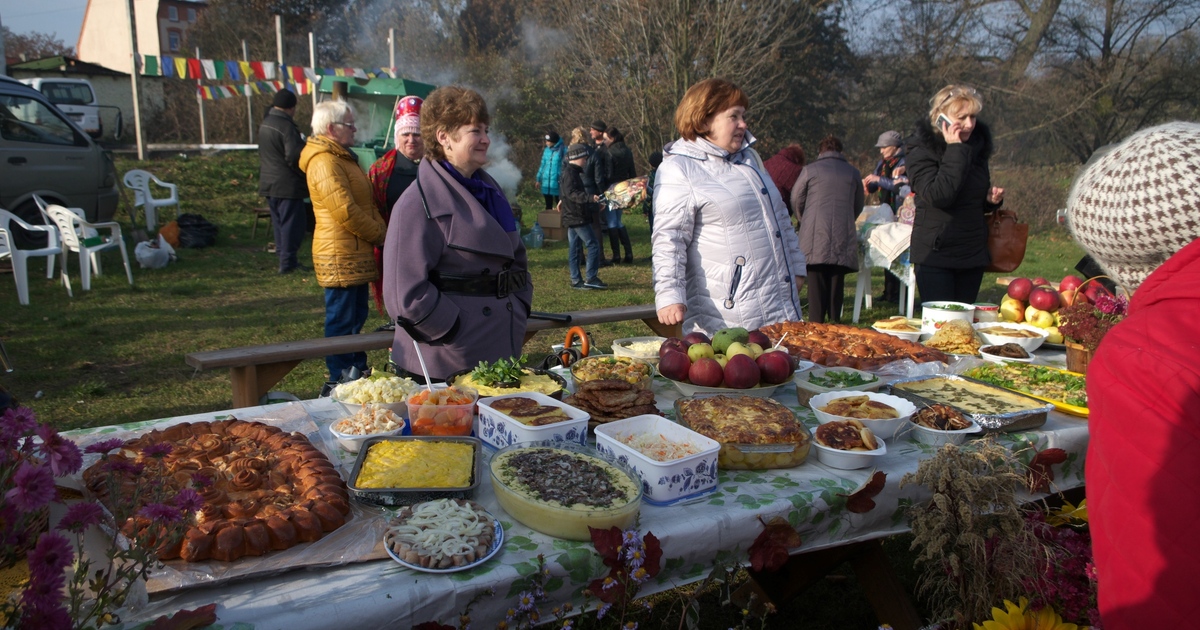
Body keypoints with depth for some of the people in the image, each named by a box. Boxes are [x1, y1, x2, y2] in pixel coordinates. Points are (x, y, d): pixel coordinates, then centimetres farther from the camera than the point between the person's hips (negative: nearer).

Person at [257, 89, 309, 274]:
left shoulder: (265, 124, 11)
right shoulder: (286, 126, -19)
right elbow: (295, 156, -23)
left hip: (268, 183, 9)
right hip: (287, 185, -9)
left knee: (279, 222, 16)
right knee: (291, 223, -3)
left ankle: (283, 257, 23)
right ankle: (288, 262, -1)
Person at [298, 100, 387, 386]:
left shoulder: (343, 158, 18)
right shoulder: (325, 162, -17)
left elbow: (365, 204, 21)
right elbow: (346, 211, -23)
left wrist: (382, 231, 6)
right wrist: (381, 235, -12)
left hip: (355, 255, 11)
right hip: (341, 256, -11)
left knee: (355, 318, 18)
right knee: (342, 320, -3)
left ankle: (358, 370, 29)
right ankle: (340, 380, 5)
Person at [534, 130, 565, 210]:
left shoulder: (563, 150, -10)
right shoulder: (546, 150, 8)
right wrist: (538, 179, 19)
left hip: (557, 183, -6)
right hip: (546, 183, 6)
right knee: (548, 206, 15)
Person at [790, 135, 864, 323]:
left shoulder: (810, 170, 3)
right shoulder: (853, 173, 12)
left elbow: (796, 201, 10)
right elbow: (858, 206, 20)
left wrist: (804, 220, 27)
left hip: (816, 236, -2)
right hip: (843, 237, 2)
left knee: (817, 280, 0)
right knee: (837, 280, 9)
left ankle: (816, 322, -2)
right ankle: (835, 320, 11)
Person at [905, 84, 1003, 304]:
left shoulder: (977, 145, 9)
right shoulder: (922, 149, -9)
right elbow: (938, 196, -26)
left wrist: (992, 199, 0)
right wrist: (955, 150, -21)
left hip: (972, 253, 6)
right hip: (935, 254, -6)